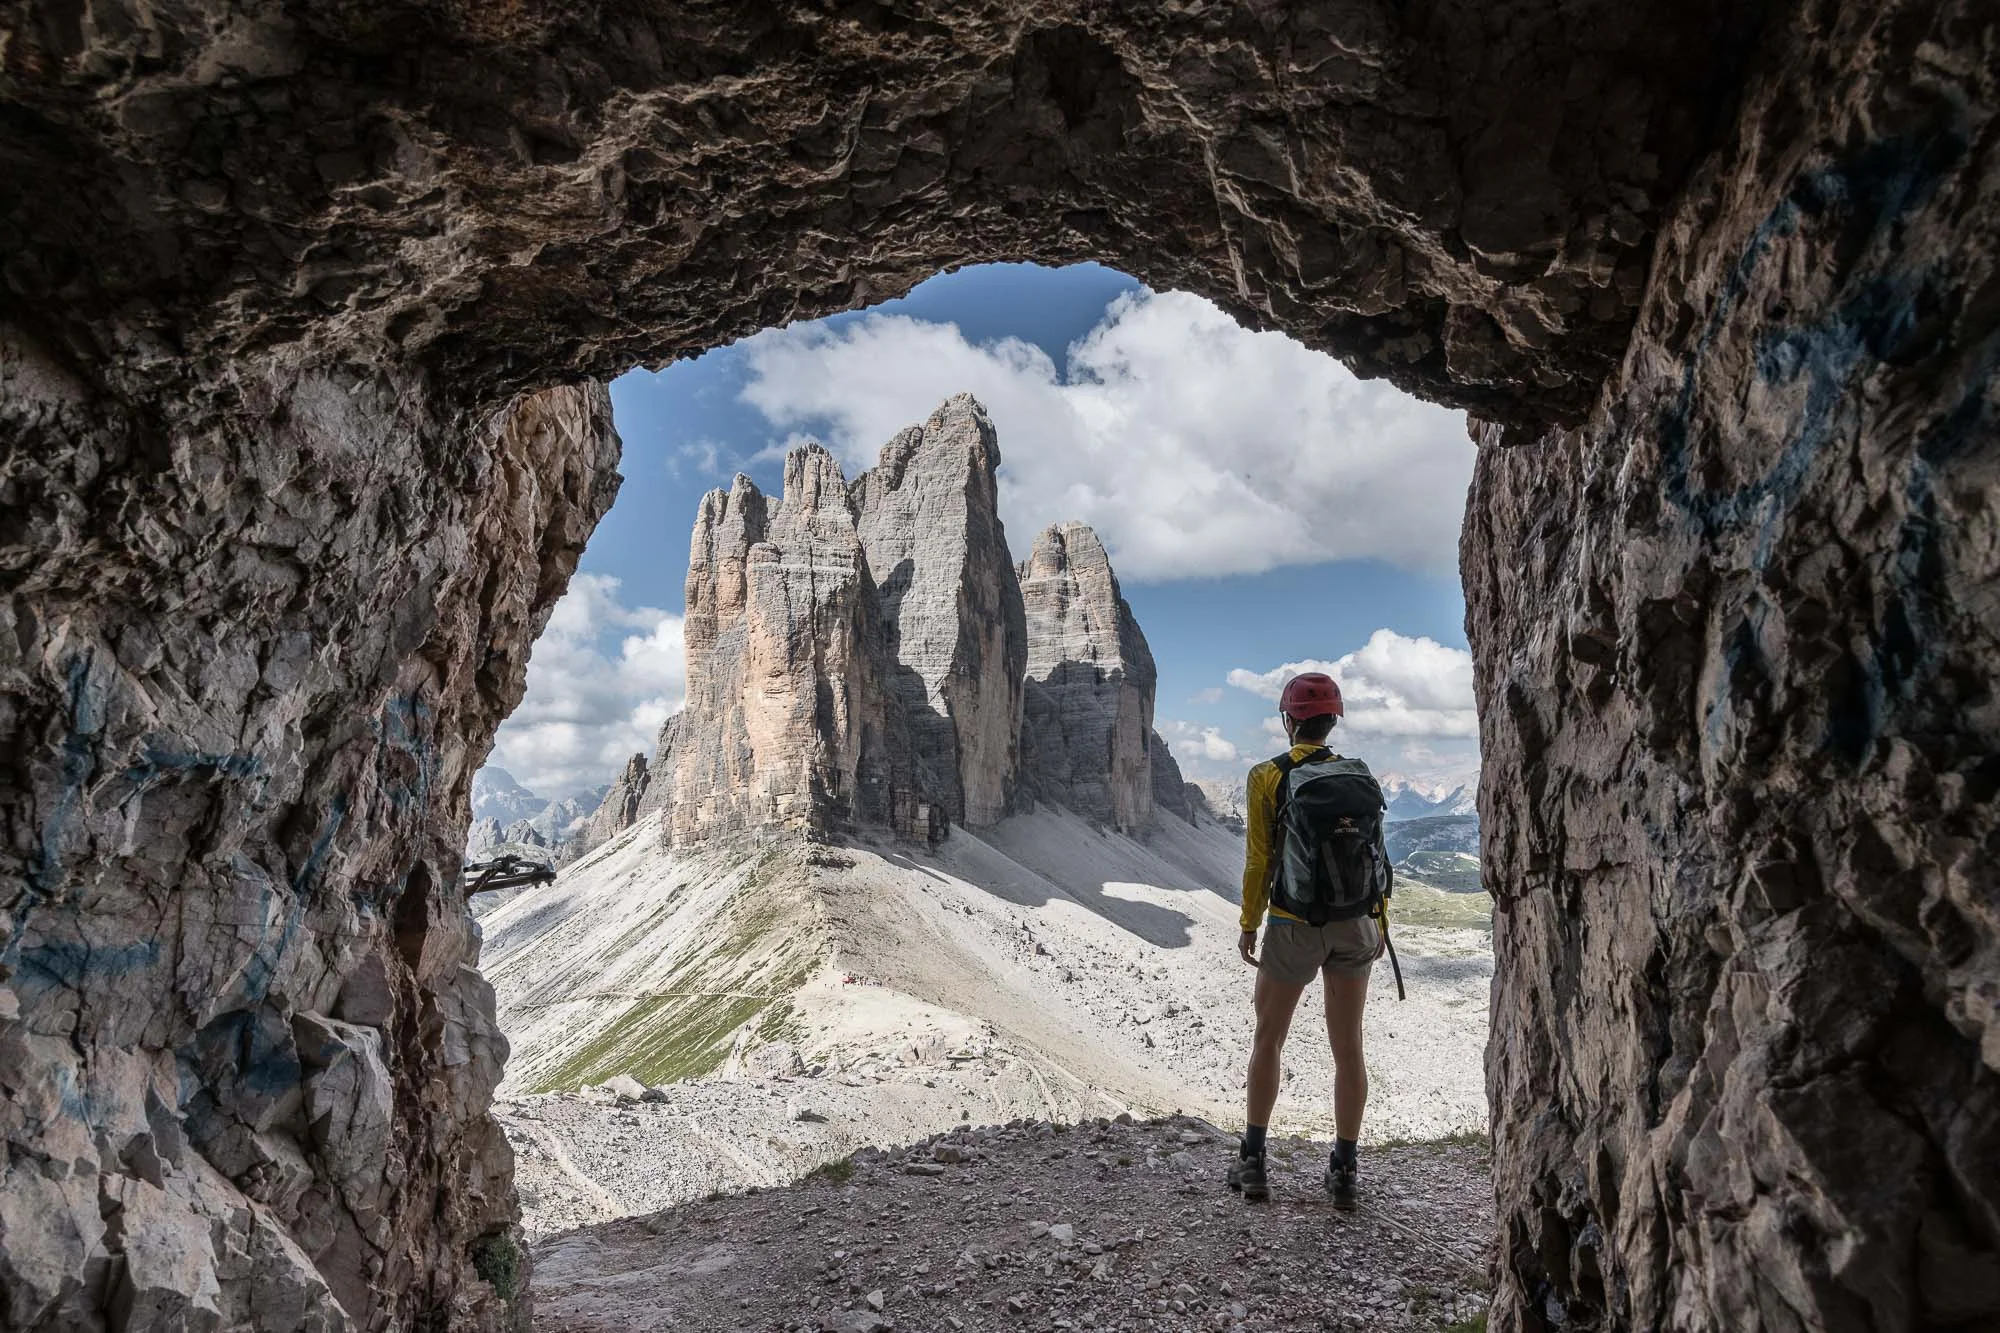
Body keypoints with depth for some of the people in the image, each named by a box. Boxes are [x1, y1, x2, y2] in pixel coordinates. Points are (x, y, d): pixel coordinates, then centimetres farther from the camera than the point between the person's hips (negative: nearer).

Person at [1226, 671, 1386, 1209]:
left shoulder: (1267, 776, -9)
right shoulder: (1359, 775, 0)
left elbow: (1259, 859, -9)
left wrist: (1248, 926, 0)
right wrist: (1379, 925, 12)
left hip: (1293, 927, -3)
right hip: (1354, 923, 3)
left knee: (1268, 1038, 12)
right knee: (1348, 1046, 9)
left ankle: (1252, 1162, 16)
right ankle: (1344, 1171, 15)